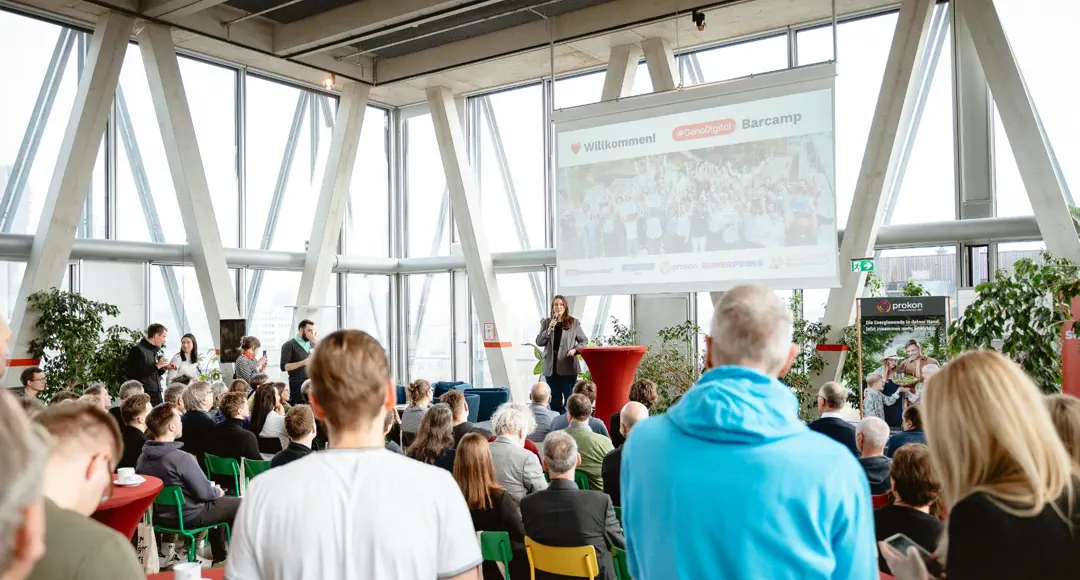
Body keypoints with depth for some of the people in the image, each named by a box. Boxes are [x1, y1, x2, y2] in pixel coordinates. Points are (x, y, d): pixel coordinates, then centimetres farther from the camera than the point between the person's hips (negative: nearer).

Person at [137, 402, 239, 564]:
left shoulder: (142, 457, -4)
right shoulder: (182, 458, -29)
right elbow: (204, 493, -22)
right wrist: (217, 491, 1)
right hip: (187, 516, -8)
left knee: (217, 501, 30)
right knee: (240, 505, 8)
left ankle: (220, 555, 38)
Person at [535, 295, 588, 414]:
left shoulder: (574, 322, 2)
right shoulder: (546, 322, 8)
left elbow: (584, 340, 8)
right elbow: (539, 342, 3)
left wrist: (575, 349, -10)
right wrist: (549, 329, -10)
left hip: (568, 366, -2)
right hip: (551, 367, 2)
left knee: (569, 397, -1)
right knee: (555, 398, 8)